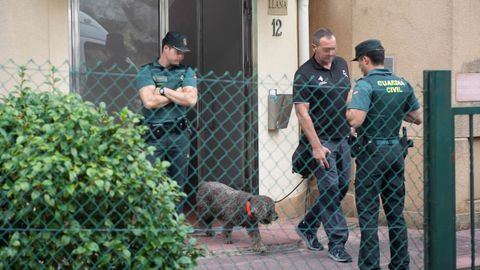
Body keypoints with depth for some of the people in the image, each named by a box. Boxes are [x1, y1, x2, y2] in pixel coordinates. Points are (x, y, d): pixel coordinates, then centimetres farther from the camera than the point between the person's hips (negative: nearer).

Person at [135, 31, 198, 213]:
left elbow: (191, 99, -5)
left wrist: (164, 91, -7)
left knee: (178, 183, 5)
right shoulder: (147, 72, 2)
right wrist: (178, 93, -3)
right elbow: (149, 101, -13)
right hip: (153, 135, -3)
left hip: (179, 134, 3)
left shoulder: (186, 72, 11)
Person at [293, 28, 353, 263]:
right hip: (321, 140, -7)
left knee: (342, 187, 11)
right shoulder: (305, 74, -12)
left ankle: (307, 226, 27)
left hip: (341, 138, 7)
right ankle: (337, 242, 1)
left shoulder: (341, 64, 8)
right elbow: (302, 113, -16)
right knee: (330, 189, -6)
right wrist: (316, 146, -20)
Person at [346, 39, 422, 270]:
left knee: (368, 215, -1)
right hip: (396, 151, 6)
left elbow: (354, 121, -23)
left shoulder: (365, 85, -12)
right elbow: (417, 118, 14)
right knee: (396, 212, 13)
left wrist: (349, 102, -5)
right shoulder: (403, 84, 7)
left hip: (372, 153, -6)